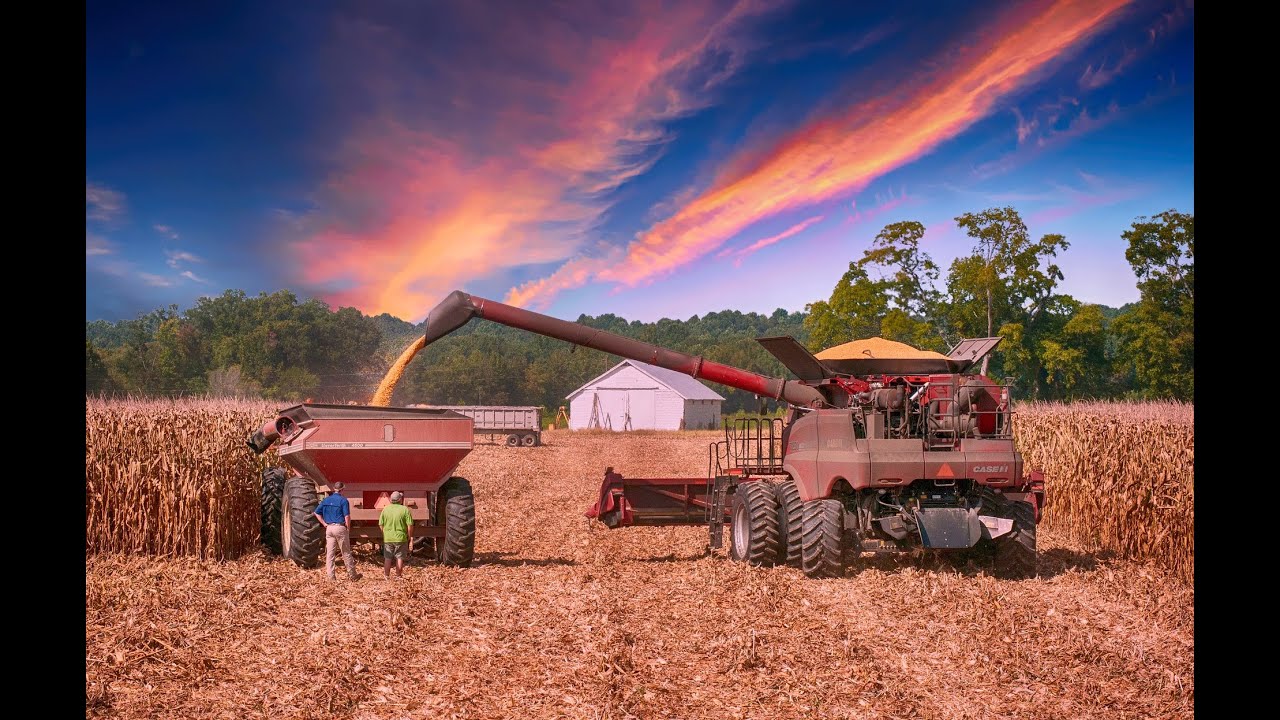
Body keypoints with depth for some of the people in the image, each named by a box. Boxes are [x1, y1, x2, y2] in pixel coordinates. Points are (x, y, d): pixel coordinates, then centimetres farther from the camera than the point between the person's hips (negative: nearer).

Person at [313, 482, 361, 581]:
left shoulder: (326, 500, 8)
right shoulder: (343, 500, -9)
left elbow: (317, 512, 9)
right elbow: (347, 517, -15)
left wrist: (324, 523, 9)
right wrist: (348, 529, -4)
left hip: (329, 528, 5)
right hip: (340, 528, -5)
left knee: (329, 553, 7)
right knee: (346, 553, 4)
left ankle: (331, 576, 7)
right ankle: (352, 575, 13)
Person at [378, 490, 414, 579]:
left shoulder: (385, 509, -1)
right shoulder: (405, 510, -9)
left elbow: (380, 524, 3)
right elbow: (410, 525, -11)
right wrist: (410, 536, 2)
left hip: (387, 538, 2)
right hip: (401, 538, -2)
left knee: (387, 558, 12)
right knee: (399, 558, 9)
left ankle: (386, 576, 17)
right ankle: (398, 576, 12)